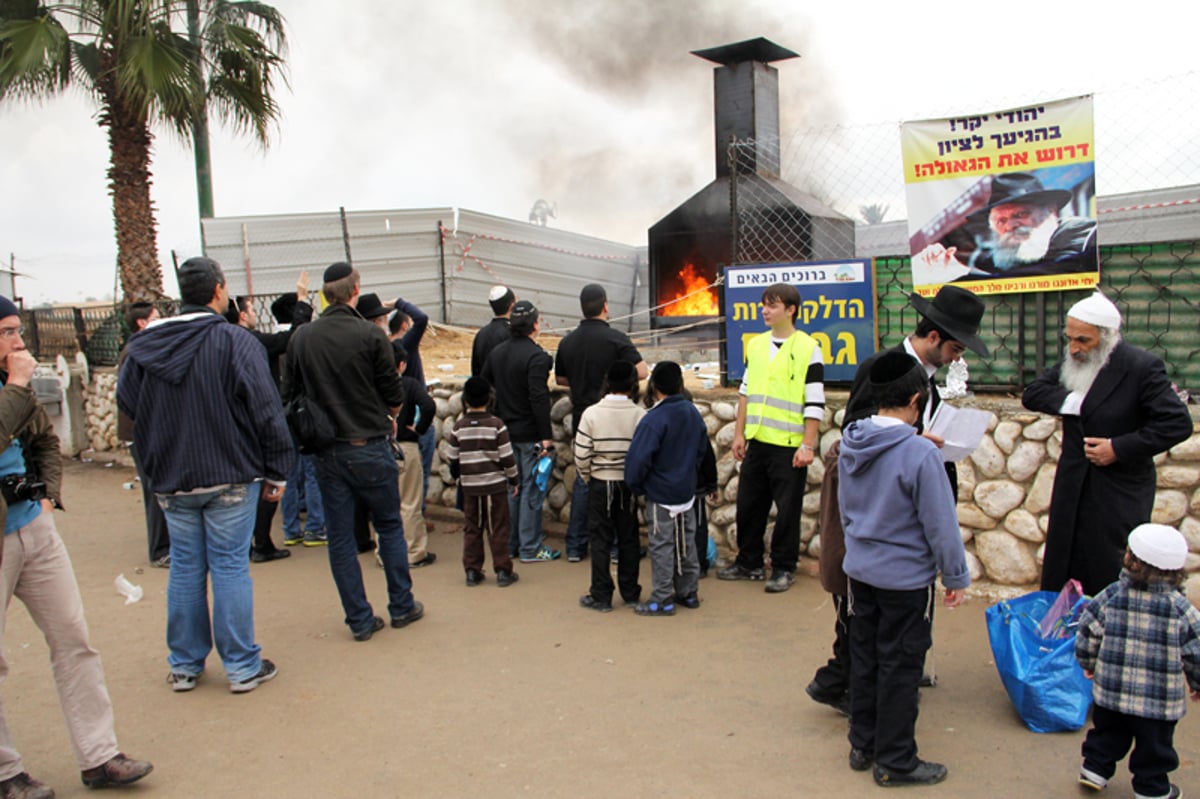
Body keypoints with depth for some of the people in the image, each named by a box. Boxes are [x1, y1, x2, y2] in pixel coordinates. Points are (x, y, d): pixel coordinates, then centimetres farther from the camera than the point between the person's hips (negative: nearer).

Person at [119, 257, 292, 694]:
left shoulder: (142, 347, 2)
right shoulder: (235, 341, -13)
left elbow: (128, 404, 10)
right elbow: (266, 412, -13)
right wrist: (276, 472, -5)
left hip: (171, 480, 4)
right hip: (230, 477, -4)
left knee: (184, 569, 14)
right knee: (230, 568, 3)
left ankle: (184, 665, 25)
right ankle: (242, 667, 12)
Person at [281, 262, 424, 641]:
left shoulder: (301, 338, -2)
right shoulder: (371, 335, -12)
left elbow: (290, 395, 3)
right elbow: (394, 396, -7)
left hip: (326, 452, 3)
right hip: (369, 448, -3)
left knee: (340, 538, 10)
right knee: (390, 527, 13)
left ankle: (360, 620, 16)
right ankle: (402, 607, 22)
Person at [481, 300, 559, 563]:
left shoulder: (496, 353, 7)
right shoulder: (536, 356, -17)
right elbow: (538, 398, -22)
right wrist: (546, 436, -20)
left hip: (504, 431, 7)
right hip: (529, 434, -7)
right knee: (531, 489, 1)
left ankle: (509, 544, 23)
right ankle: (530, 548, 7)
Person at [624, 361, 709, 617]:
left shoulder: (654, 419, -22)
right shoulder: (693, 413, 2)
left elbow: (638, 458, -25)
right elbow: (701, 449, 14)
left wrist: (636, 486, -10)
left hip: (660, 496, -7)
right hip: (687, 491, 7)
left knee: (662, 547, 2)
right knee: (686, 543, 17)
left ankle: (662, 600, 8)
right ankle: (688, 593, 27)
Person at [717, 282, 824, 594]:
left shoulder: (808, 349, -7)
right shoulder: (756, 345, 11)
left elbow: (815, 403, -8)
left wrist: (807, 445, -13)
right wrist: (739, 434, 11)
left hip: (789, 446, -6)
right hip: (756, 442, 6)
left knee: (787, 510, 4)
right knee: (748, 504, 12)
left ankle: (784, 569, 19)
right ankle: (749, 562, 27)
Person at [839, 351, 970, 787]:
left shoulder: (850, 443, -2)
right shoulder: (920, 453, -24)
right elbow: (941, 523, -18)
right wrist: (956, 576, -5)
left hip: (860, 570, 7)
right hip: (906, 578, -6)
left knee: (864, 658, 18)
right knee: (900, 669, 7)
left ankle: (863, 744, 32)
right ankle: (895, 761, 21)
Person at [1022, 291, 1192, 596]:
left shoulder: (1142, 367, -13)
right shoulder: (1072, 362, 4)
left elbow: (1178, 423, -15)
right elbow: (1031, 394, 1)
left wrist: (1119, 448, -18)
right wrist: (1071, 400, -17)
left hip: (1120, 493, -5)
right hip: (1073, 488, 5)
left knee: (1110, 577, 1)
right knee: (1058, 573, 10)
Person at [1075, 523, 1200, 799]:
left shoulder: (1111, 596, -11)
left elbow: (1088, 633, -5)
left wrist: (1088, 663, 13)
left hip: (1110, 691, 2)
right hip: (1160, 701, -2)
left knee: (1107, 733, 21)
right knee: (1154, 744, 17)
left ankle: (1095, 769, 29)